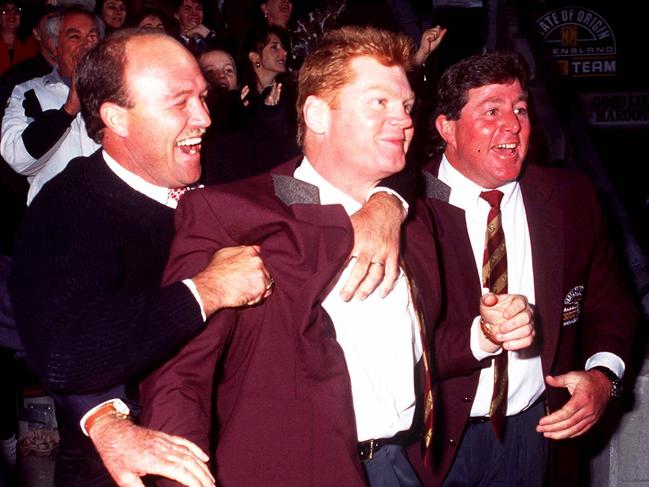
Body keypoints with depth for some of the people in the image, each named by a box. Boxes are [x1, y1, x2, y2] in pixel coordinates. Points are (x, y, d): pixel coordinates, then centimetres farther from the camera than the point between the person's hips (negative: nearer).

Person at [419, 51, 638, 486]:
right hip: (440, 441, -4)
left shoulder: (571, 198, -1)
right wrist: (478, 336, -35)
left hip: (537, 431, 4)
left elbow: (611, 304, 9)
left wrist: (603, 375, -9)